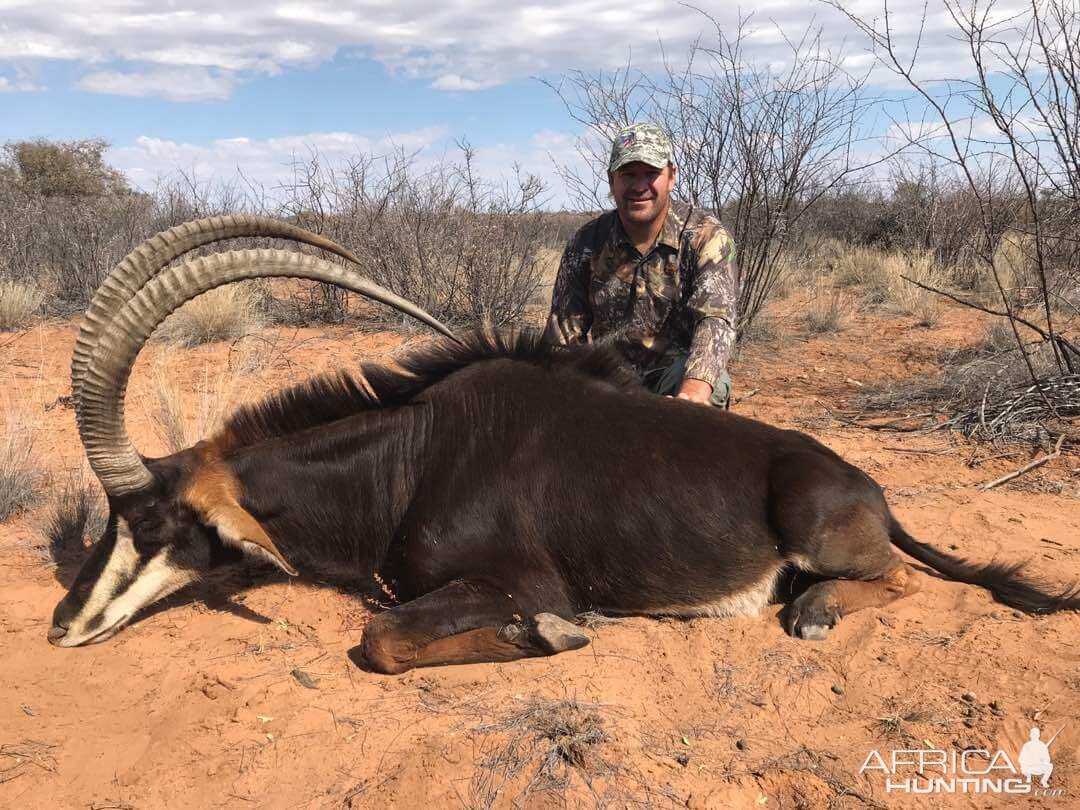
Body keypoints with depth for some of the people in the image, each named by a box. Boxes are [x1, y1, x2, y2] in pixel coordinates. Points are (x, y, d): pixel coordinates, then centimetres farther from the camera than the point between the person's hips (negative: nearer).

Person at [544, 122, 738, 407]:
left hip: (678, 372, -2)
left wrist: (692, 393, -45)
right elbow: (563, 334, 1)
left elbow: (715, 319, -25)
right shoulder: (585, 243, 0)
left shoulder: (706, 237, -9)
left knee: (711, 384, -35)